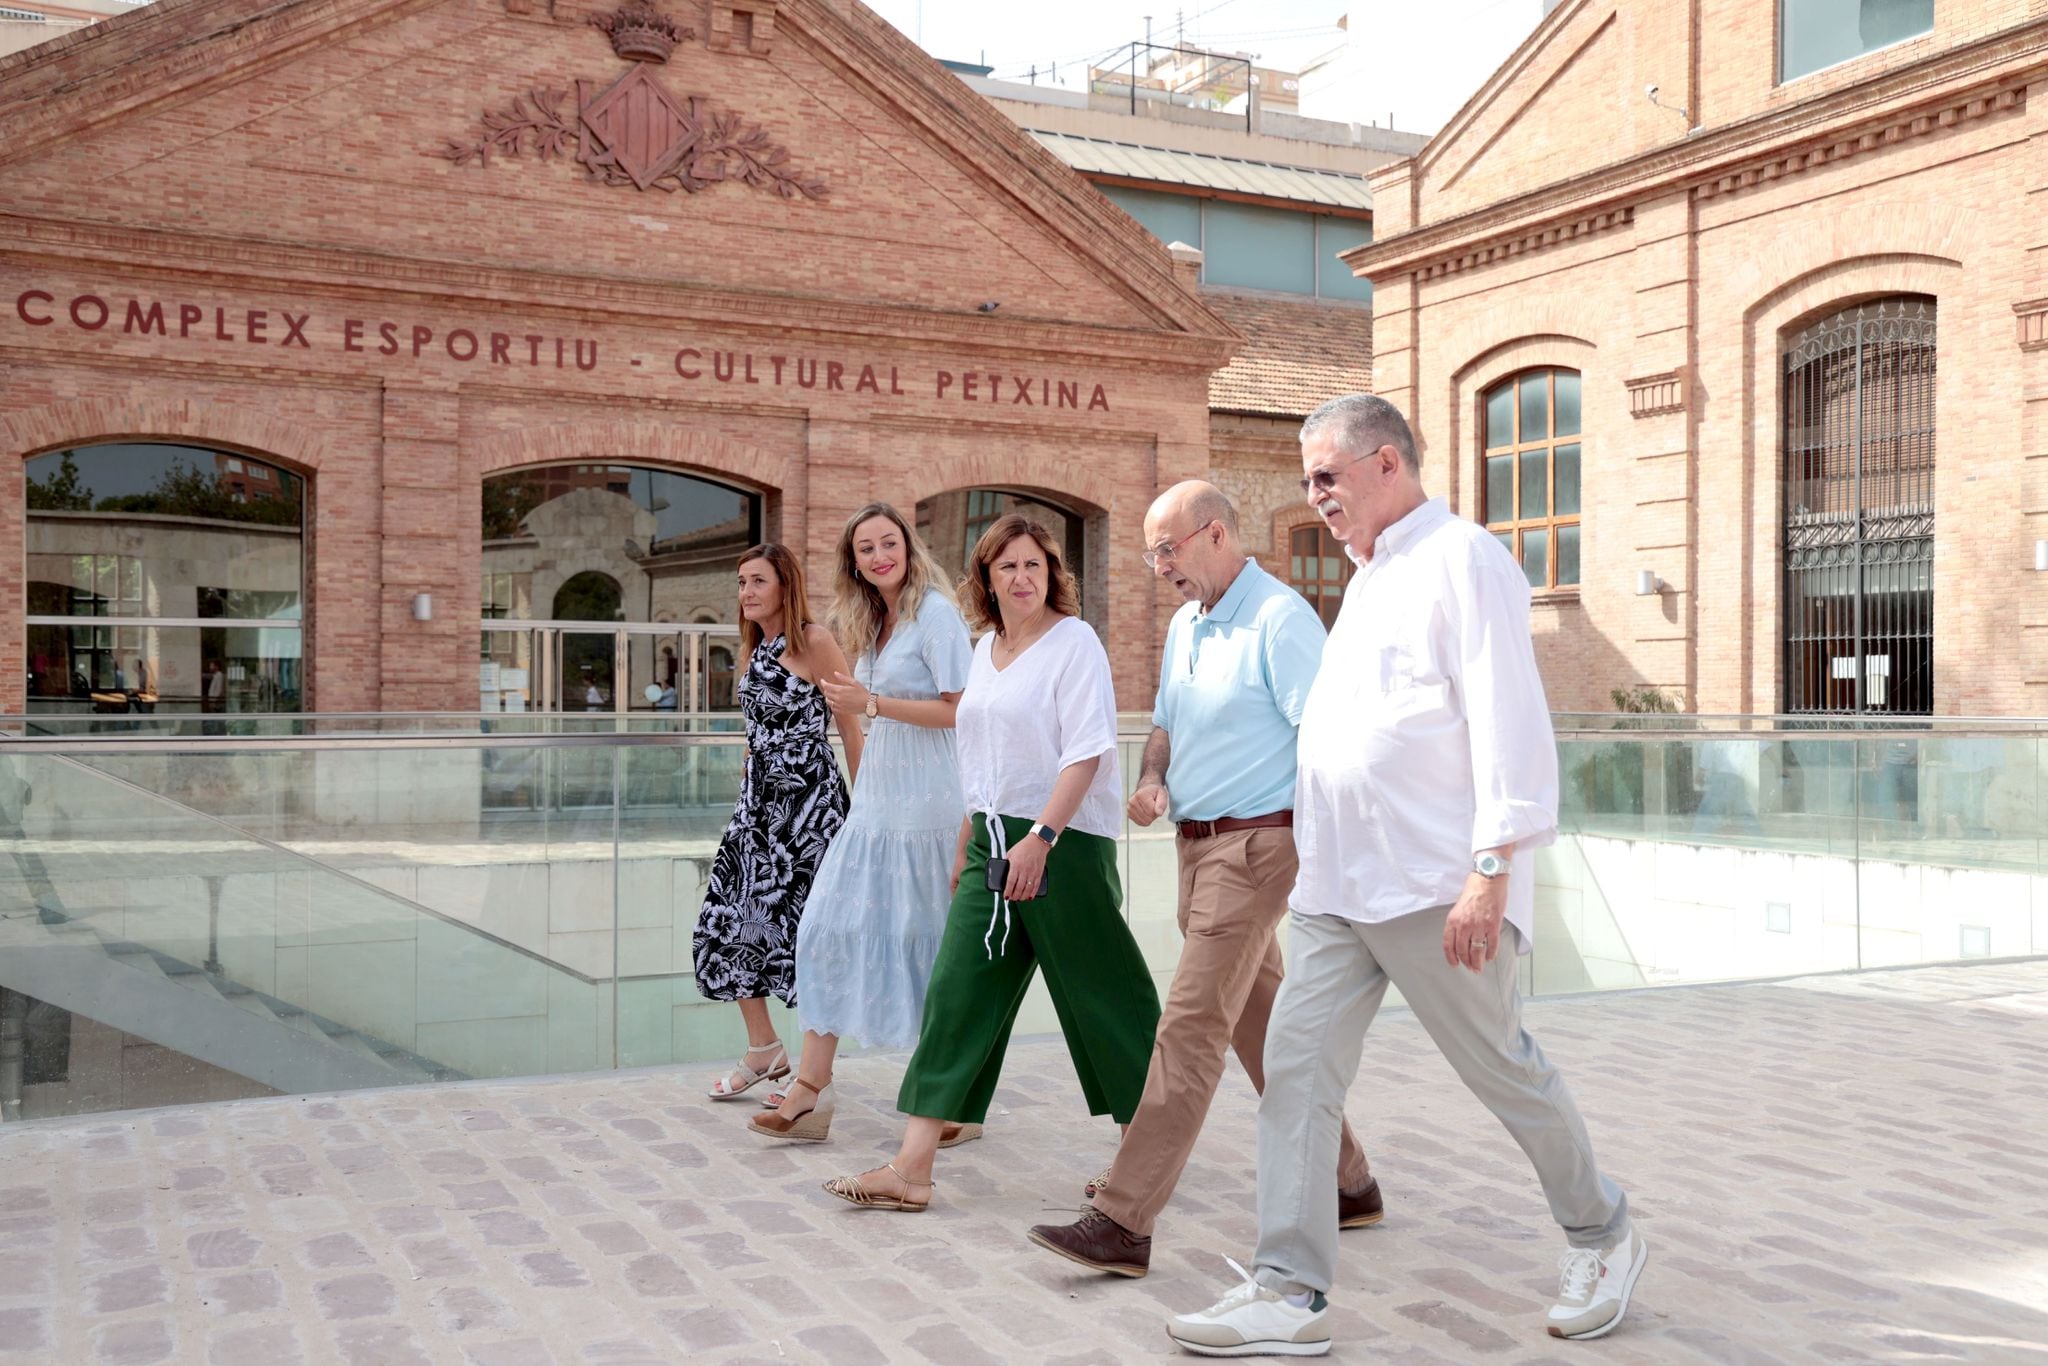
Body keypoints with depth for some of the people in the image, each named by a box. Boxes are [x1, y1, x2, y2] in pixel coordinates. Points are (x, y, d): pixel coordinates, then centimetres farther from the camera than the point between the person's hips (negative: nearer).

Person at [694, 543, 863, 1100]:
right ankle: (764, 1049, 20)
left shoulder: (814, 641, -9)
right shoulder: (755, 646, 13)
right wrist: (750, 796, 17)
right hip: (758, 798, 8)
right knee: (730, 919, 5)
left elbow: (850, 725, -9)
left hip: (807, 798, -8)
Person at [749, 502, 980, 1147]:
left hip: (926, 800, -8)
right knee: (831, 926, 2)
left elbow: (962, 711, -16)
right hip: (875, 801, 8)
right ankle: (809, 1092, 6)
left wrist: (872, 704, -16)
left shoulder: (934, 613, -9)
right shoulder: (873, 624, 15)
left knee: (930, 943, -1)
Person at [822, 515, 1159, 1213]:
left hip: (1065, 840, -7)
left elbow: (1086, 752, -16)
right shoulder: (987, 649, 15)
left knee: (1100, 997, 2)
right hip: (993, 840, 7)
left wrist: (1039, 838, -23)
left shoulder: (1074, 643, -8)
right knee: (956, 991, 1)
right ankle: (911, 1169, 1)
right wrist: (967, 841, 20)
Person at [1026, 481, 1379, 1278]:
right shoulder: (1183, 626, 15)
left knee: (1191, 1026, -10)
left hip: (1255, 845, -9)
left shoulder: (1280, 620, -12)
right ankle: (1346, 1185, 28)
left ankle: (1123, 1221, -9)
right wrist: (1152, 780, 2)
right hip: (1197, 845, 9)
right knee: (1262, 1024, 15)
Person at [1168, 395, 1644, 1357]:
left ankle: (1602, 1239, 28)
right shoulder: (1368, 580, 20)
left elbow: (1508, 719, -16)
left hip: (1432, 886, -8)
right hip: (1335, 885, 8)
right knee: (1296, 1070, 0)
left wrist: (1493, 869, -23)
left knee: (1504, 1071, 5)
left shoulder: (1461, 559, -8)